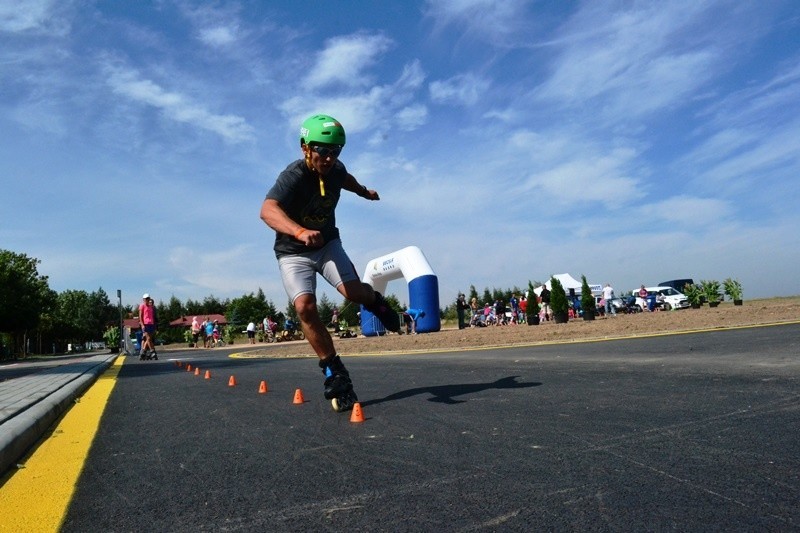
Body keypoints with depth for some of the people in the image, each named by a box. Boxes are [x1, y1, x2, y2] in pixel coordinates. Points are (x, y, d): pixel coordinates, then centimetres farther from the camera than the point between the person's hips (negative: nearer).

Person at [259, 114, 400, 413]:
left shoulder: (336, 170, -9)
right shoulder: (293, 176, -28)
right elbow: (268, 210, -47)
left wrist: (364, 192, 39)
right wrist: (300, 231, -65)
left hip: (328, 244, 4)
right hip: (293, 253, -3)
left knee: (353, 292, -19)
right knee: (305, 307, -23)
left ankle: (374, 301, 19)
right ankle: (333, 371, -7)